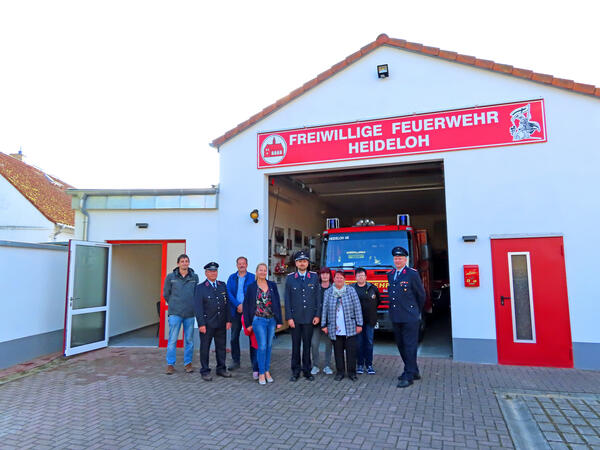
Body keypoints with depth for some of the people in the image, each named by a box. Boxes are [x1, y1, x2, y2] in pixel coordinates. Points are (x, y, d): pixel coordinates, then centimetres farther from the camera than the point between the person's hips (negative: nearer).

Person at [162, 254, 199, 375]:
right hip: (175, 313, -1)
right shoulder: (170, 277, 1)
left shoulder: (194, 277, 3)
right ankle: (170, 364, 11)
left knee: (189, 340, 7)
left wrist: (192, 305, 10)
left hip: (190, 313, 1)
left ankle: (187, 363, 19)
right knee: (172, 339, 0)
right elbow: (166, 294, 10)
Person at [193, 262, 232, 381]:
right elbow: (198, 307, -8)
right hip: (207, 324, -4)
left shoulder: (223, 286, 9)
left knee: (221, 346, 12)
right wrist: (201, 324, -14)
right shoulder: (200, 288, -4)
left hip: (221, 323, 4)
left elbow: (227, 304, 9)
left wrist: (228, 320, 4)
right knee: (205, 347, 5)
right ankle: (205, 371, 16)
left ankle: (221, 368, 25)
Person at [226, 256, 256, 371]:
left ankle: (254, 361, 11)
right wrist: (238, 305, -12)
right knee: (234, 337, 6)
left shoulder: (252, 277, 2)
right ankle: (235, 361, 19)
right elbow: (229, 293, 0)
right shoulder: (232, 278, 9)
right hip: (236, 311, 2)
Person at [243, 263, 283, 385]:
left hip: (272, 320, 3)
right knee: (262, 346, -5)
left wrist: (279, 321, 3)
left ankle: (267, 371, 22)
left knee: (268, 346, 10)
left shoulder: (272, 285, 5)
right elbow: (246, 305, 2)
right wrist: (248, 323, -1)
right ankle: (261, 373, 7)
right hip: (259, 320, -3)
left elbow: (278, 303, 6)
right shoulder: (251, 287, -1)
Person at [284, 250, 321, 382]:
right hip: (295, 318, 0)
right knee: (296, 345, 7)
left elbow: (318, 297, 3)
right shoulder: (290, 278, 1)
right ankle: (295, 372, 18)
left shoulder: (314, 277, 3)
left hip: (309, 318, 0)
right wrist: (289, 318, -5)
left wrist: (317, 315, -2)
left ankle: (307, 371, 20)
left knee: (307, 345, 8)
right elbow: (287, 299, 0)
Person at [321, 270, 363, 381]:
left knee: (351, 350, 2)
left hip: (350, 328, -1)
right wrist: (324, 325, 3)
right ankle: (340, 372, 20)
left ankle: (351, 372, 15)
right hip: (335, 329, 1)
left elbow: (357, 308, 1)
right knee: (338, 351, 7)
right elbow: (325, 309, 6)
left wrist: (359, 324, -3)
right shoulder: (328, 292, 7)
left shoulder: (351, 291, 3)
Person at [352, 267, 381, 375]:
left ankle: (369, 364, 12)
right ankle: (360, 365, 13)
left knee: (369, 342, 3)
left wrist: (372, 309, 13)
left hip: (370, 319, 1)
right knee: (359, 342, 3)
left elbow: (378, 300, 17)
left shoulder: (373, 288, 5)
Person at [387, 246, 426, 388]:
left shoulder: (412, 274, -7)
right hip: (395, 318, 7)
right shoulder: (390, 274, 11)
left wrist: (416, 311, 10)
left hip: (410, 318, -7)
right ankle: (414, 371, 28)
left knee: (410, 346, -1)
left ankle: (409, 376, 5)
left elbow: (421, 295, 1)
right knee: (401, 346, 14)